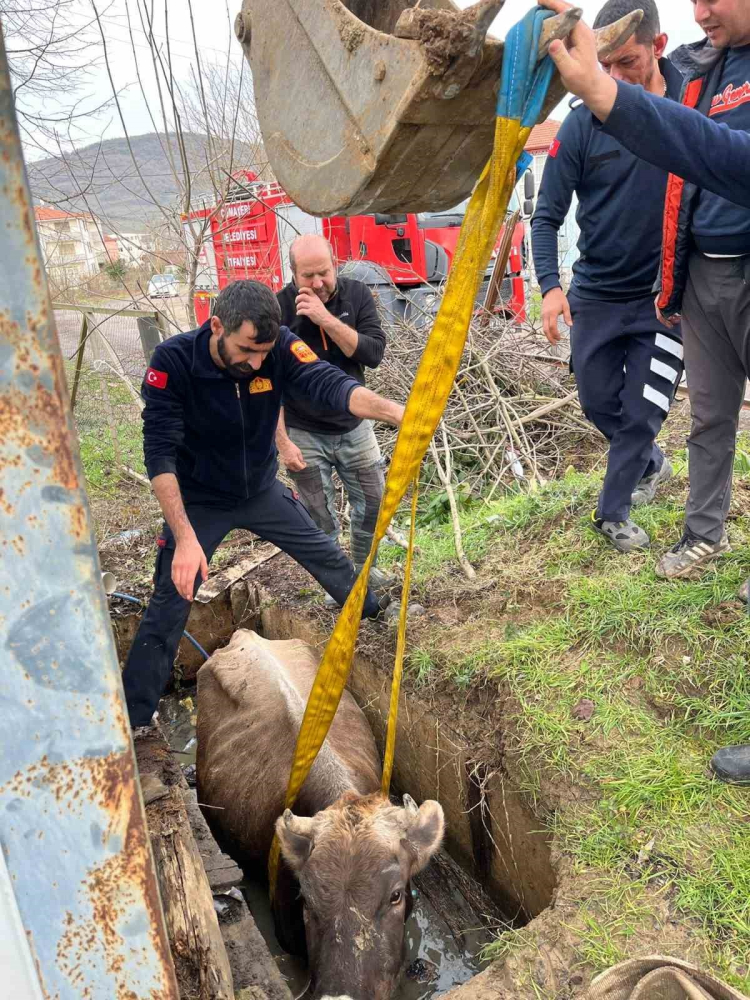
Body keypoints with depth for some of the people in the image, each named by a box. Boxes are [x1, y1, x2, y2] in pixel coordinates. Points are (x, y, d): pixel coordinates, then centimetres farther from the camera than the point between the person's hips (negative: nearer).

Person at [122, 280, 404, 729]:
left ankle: (369, 612, 49)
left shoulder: (280, 347, -23)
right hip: (198, 502, -3)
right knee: (171, 605, -4)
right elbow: (160, 454, -32)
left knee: (325, 553, 18)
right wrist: (185, 537, -41)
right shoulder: (174, 360, -29)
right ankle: (132, 718, 11)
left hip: (262, 490, 3)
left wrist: (392, 410, -59)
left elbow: (329, 383, -38)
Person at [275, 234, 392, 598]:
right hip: (304, 434, -3)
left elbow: (374, 353, -18)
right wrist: (282, 441, -14)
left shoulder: (356, 294, -7)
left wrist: (327, 319, -28)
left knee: (374, 505, 13)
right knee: (321, 520, 3)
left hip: (353, 426, 3)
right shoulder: (278, 310, -15)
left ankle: (363, 568, 37)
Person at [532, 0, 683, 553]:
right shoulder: (583, 123, -8)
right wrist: (551, 286, -21)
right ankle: (652, 464, 41)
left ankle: (612, 511, 20)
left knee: (642, 413, 0)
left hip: (667, 295, -1)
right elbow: (548, 215, -6)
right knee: (600, 403, 11)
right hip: (596, 295, 2)